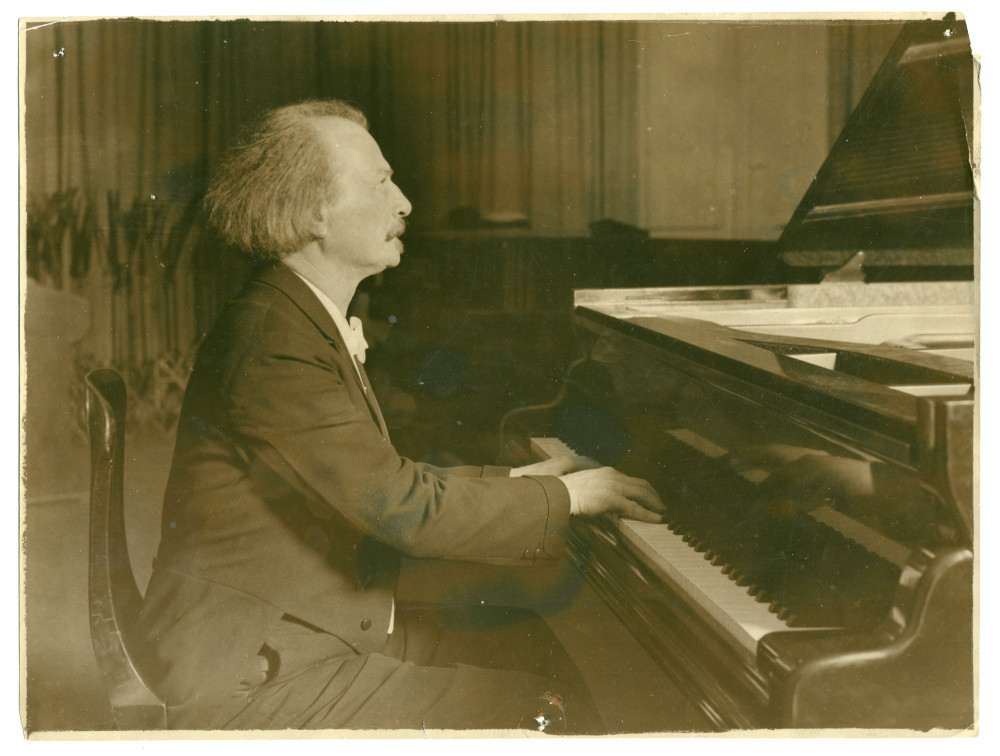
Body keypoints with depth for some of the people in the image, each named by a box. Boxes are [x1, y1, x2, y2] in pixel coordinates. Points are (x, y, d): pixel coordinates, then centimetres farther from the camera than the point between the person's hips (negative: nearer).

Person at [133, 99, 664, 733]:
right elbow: (403, 507, -26)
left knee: (532, 647, 8)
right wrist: (564, 496, -14)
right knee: (534, 710, -11)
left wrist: (516, 482, 8)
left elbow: (376, 483, 12)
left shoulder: (311, 322, 10)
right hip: (253, 674, -10)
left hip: (318, 626, 10)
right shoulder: (274, 341, -24)